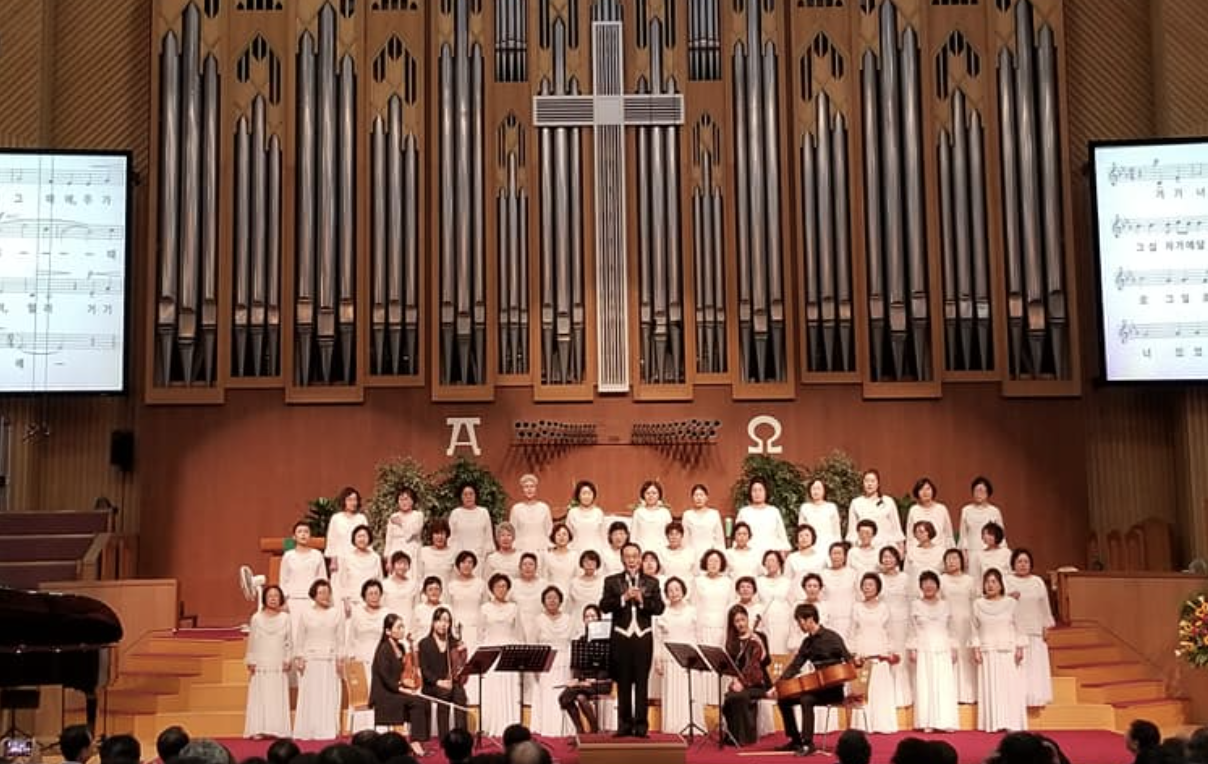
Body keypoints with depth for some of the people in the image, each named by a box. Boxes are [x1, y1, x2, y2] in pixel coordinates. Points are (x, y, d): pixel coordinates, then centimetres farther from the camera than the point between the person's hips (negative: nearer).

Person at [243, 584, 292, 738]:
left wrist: (287, 660, -2)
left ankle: (278, 730, -1)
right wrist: (251, 662, 0)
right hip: (260, 665, 0)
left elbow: (290, 642, 7)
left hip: (279, 666, 1)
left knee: (278, 698, -2)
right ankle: (258, 730, -3)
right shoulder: (256, 618, 4)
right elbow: (252, 642, 5)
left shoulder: (285, 618, 5)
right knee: (259, 697, -3)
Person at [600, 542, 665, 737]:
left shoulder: (652, 582, 8)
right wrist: (624, 598, -17)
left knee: (642, 683, 1)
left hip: (643, 637, 0)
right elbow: (604, 606, -5)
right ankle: (624, 725, 10)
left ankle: (641, 725, 3)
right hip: (621, 636, 0)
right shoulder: (612, 581, 6)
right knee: (623, 683, 4)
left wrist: (642, 601, -16)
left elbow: (659, 608, -1)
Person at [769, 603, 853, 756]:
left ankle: (807, 743, -26)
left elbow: (849, 661, -13)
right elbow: (794, 666, 8)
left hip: (834, 688, -8)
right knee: (783, 700, -3)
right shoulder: (807, 642, 9)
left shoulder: (831, 637, -11)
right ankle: (795, 740, 8)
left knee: (806, 699, -33)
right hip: (818, 686, 8)